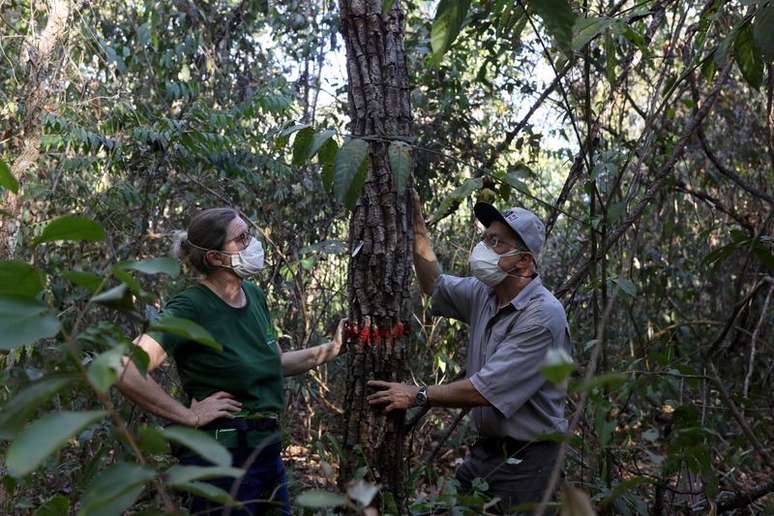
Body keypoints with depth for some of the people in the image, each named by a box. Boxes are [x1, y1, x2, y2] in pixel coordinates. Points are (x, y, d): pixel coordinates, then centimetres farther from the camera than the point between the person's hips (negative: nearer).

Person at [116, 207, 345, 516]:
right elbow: (125, 372, -29)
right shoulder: (190, 308, -18)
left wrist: (330, 350, 7)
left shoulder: (254, 295, 5)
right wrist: (190, 416, -21)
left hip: (267, 451, 8)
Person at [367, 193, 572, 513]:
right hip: (485, 449, 7)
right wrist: (416, 223, 10)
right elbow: (434, 285, 19)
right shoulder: (485, 293, 2)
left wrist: (418, 396, -15)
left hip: (526, 459, -7)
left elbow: (485, 391, -25)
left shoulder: (542, 315, -22)